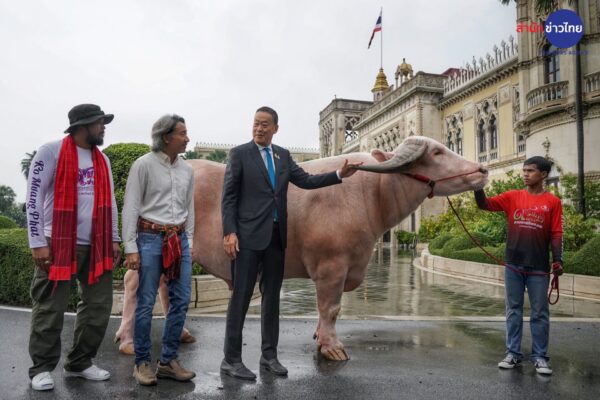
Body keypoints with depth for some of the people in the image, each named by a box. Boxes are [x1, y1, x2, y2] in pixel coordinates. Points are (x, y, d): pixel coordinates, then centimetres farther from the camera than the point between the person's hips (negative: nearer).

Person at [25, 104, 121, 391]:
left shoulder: (102, 160, 14)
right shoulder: (51, 152, -4)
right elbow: (34, 199, -7)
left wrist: (114, 239, 10)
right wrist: (37, 243, -12)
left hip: (97, 245, 6)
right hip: (59, 244, -6)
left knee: (99, 305, 6)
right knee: (50, 309, 2)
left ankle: (79, 362, 20)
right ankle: (42, 368, 17)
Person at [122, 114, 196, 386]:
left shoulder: (187, 170, 9)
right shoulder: (144, 165, -5)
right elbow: (130, 208, -6)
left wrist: (189, 241, 13)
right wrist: (131, 248, -10)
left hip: (179, 239, 5)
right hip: (151, 237, -5)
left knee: (181, 300, 5)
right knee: (146, 303, 2)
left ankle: (168, 361, 19)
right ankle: (142, 363, 17)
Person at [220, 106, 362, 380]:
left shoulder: (283, 155, 14)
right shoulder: (239, 153, -1)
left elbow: (306, 181, 12)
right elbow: (228, 197, -5)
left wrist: (339, 175, 3)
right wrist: (229, 233, -14)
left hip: (276, 236, 5)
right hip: (247, 236, -5)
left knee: (272, 296, 12)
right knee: (241, 296, 0)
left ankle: (269, 355, 24)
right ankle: (231, 359, 12)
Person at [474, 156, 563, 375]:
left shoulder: (553, 202, 2)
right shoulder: (512, 197, 6)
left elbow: (556, 234, -1)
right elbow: (485, 204, -2)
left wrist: (558, 260, -10)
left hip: (538, 267, -2)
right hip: (513, 265, 2)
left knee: (539, 313, 6)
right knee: (513, 310, 10)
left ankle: (540, 357, 18)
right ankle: (513, 353, 19)